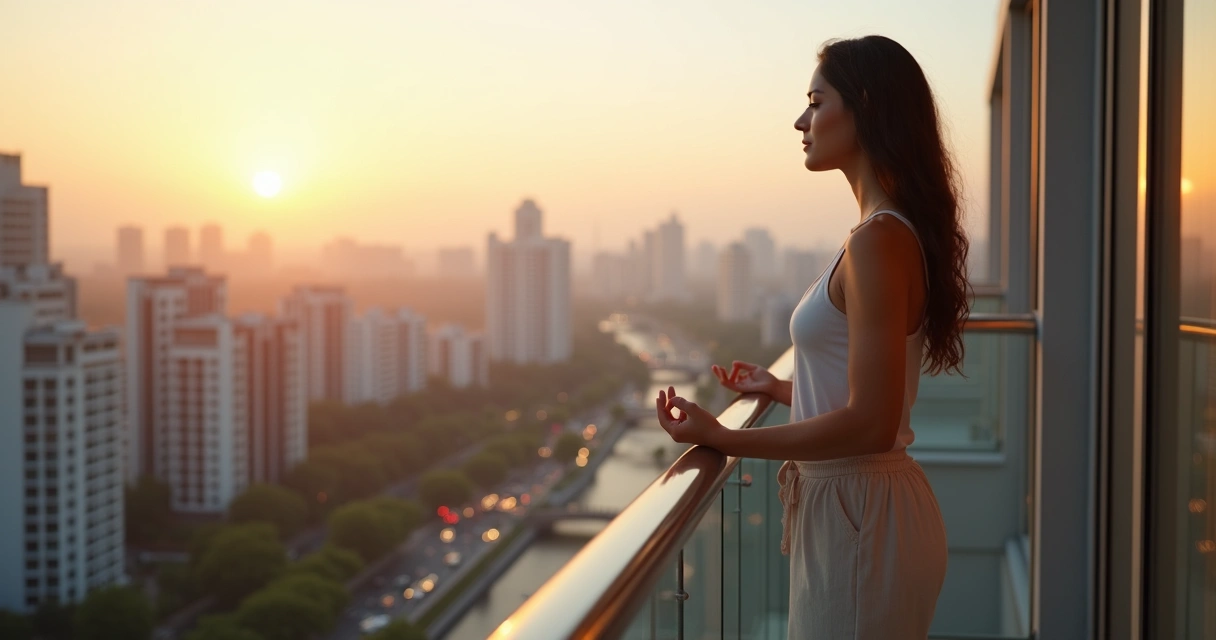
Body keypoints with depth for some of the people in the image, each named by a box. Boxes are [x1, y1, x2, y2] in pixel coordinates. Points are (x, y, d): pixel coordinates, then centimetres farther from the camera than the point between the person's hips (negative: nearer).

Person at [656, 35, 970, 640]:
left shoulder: (879, 241, -21)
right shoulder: (891, 230, 11)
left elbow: (869, 425, -25)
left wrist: (722, 437, -20)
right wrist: (777, 387, 25)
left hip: (859, 515, -10)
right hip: (851, 503, 10)